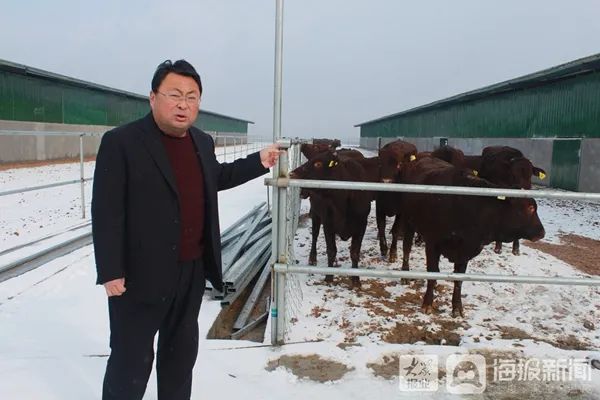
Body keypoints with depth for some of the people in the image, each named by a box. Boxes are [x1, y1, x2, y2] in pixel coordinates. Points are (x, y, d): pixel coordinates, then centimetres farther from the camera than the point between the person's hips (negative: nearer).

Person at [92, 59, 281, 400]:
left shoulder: (203, 142, 7)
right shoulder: (121, 142, -14)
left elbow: (214, 177, 26)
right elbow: (106, 212, -16)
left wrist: (258, 163, 17)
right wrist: (111, 271, -18)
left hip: (193, 270, 7)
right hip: (142, 273, -6)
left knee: (182, 350, 21)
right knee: (132, 357, 8)